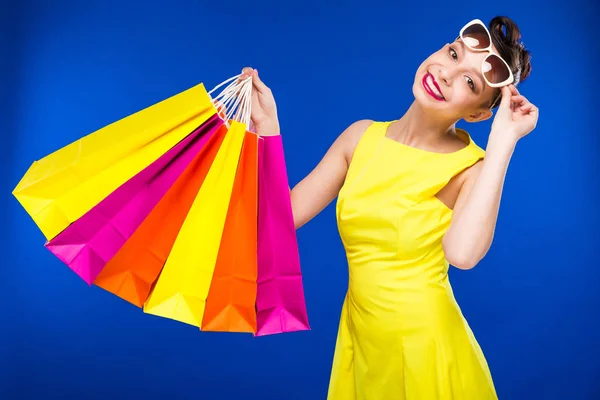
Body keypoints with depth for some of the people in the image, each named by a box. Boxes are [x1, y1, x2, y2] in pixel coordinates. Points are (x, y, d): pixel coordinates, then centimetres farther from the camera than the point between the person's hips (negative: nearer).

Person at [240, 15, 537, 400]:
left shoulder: (471, 166, -14)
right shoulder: (362, 136, -4)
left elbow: (463, 253, -35)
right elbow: (285, 215, -7)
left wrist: (503, 141, -28)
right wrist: (267, 126, -9)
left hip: (427, 346, -3)